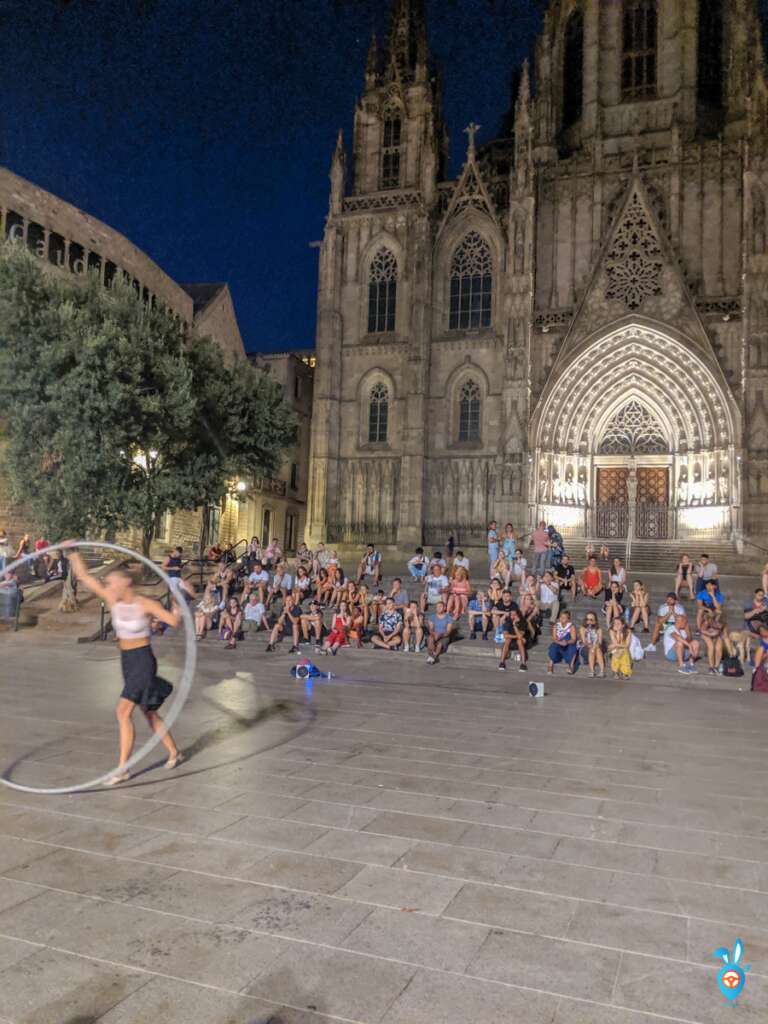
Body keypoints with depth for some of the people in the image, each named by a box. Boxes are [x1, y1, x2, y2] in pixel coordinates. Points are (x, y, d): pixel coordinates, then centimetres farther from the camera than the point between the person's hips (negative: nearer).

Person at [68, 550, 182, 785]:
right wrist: (73, 553, -4)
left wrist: (177, 601, -23)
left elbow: (174, 621, -15)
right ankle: (174, 753, 32)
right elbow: (84, 576, 1)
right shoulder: (113, 600, 1)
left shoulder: (146, 604, -13)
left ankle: (123, 768, -9)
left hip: (143, 661, -7)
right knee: (149, 713, 16)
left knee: (123, 711, -16)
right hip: (126, 660, 7)